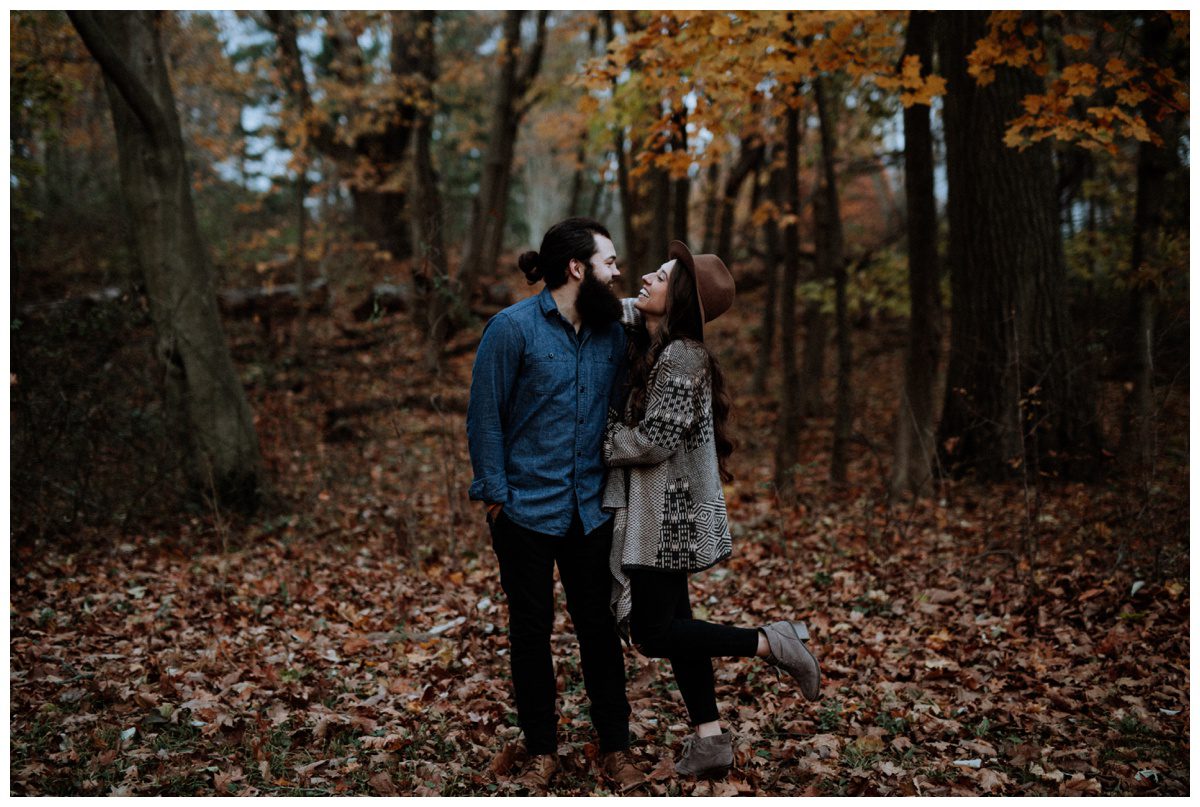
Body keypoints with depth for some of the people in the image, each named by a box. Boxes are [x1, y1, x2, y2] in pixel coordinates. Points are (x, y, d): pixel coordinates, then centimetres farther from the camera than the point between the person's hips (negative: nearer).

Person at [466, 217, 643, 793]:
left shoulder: (613, 332, 3)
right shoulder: (513, 328, -10)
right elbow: (485, 416, -8)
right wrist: (496, 493, -8)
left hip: (592, 509, 3)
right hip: (527, 509, -3)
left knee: (600, 627, 8)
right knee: (531, 631, 10)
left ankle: (615, 749, 22)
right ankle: (541, 752, 23)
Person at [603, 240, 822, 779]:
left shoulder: (680, 357, -18)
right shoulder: (651, 350, 11)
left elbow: (654, 440, -22)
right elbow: (630, 419, 20)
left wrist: (601, 441, -8)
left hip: (667, 513, -10)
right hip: (658, 513, 10)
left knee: (653, 633, -5)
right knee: (671, 622, 12)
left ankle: (772, 644, 2)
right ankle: (710, 740, 18)